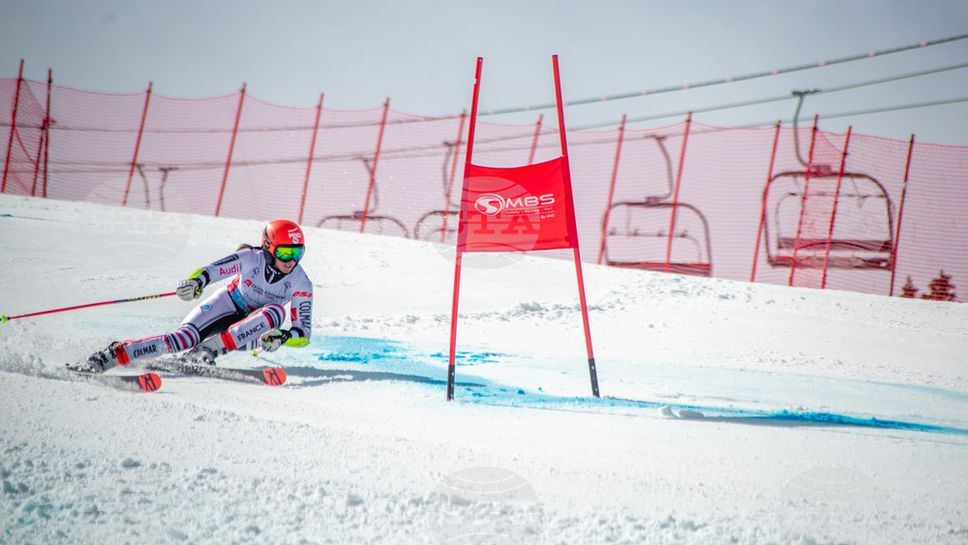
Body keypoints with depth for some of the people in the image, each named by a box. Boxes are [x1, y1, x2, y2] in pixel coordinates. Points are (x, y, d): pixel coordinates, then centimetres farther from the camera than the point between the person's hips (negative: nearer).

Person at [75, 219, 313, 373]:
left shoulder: (301, 285, -21)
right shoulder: (251, 258, -21)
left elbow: (303, 333, -22)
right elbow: (209, 271, -26)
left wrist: (282, 337, -44)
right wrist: (195, 282, -50)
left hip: (254, 328, 1)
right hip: (228, 305, -1)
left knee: (277, 312, -34)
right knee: (186, 337, -29)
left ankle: (212, 348, -40)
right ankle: (113, 355, -29)